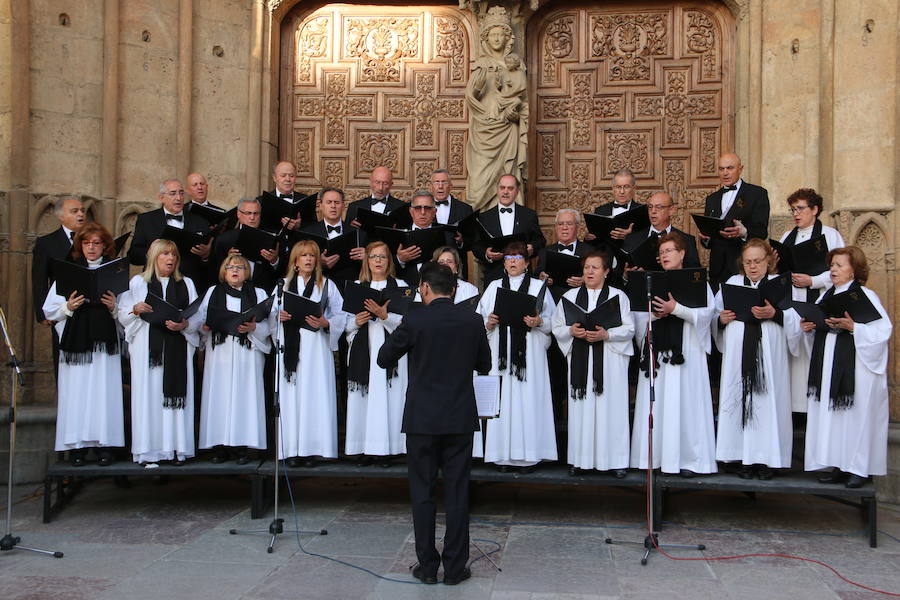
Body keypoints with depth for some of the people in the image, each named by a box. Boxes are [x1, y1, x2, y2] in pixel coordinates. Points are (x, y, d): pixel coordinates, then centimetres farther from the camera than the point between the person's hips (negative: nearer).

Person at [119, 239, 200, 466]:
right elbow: (123, 314, 8)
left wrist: (184, 324, -13)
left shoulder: (186, 284, 16)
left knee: (176, 393, -3)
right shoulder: (138, 282, 13)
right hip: (147, 348, -1)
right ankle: (148, 452, -3)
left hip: (178, 348, 1)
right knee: (149, 394, -5)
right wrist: (135, 309, -12)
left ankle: (176, 449, 0)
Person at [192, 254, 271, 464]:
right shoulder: (213, 292, 17)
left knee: (244, 395, -6)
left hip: (247, 352, -1)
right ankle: (220, 446, 0)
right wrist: (206, 326, -8)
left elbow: (267, 325, 4)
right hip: (219, 352, 1)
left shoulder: (258, 294, 12)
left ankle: (243, 446, -3)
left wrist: (253, 328, -15)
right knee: (219, 395, -3)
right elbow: (200, 319, 13)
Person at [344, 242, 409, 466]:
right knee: (363, 398, -1)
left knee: (387, 397, -5)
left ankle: (386, 449, 0)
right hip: (363, 350, 2)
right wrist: (357, 321, -9)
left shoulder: (400, 286, 7)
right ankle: (366, 448, 5)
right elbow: (346, 323, 12)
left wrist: (384, 316, -17)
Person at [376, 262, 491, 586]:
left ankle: (427, 566, 14)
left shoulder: (414, 320, -10)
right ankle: (455, 568, 13)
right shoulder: (472, 321, -1)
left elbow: (383, 359, 1)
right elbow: (484, 365, 12)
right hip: (460, 419, 2)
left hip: (422, 419, -2)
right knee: (457, 493, 8)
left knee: (422, 493, 8)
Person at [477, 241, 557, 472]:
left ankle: (528, 455, 1)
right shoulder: (494, 287, 16)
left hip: (530, 353, -2)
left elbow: (553, 321, 6)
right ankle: (503, 455, 5)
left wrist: (539, 322, -13)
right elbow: (479, 320, 14)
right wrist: (488, 323, -6)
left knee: (528, 399, -5)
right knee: (502, 399, -1)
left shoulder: (538, 287, 9)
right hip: (500, 352, 2)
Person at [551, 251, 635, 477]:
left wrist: (606, 334, -15)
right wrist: (571, 331, -11)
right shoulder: (570, 296, 12)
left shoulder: (618, 296, 6)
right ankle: (580, 459, 8)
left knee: (611, 407, -2)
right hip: (580, 359, 2)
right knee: (581, 408, 2)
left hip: (609, 361, -2)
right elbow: (557, 327, 9)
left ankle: (615, 459, 5)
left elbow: (629, 329, 0)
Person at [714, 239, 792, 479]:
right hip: (738, 355, 2)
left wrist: (774, 314, -18)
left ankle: (766, 457, 4)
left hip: (769, 356, -2)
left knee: (768, 401, -4)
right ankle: (744, 457, 7)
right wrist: (721, 319, -6)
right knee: (739, 400, -1)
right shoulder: (732, 283, 16)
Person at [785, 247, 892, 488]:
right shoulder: (826, 296, 14)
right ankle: (837, 466, 14)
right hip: (827, 367, 6)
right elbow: (816, 330, 20)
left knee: (855, 413, -4)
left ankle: (858, 468, 5)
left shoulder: (866, 295, -5)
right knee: (829, 413, 6)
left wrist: (853, 327, -21)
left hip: (855, 365, -6)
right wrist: (805, 326, -1)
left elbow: (883, 330, -12)